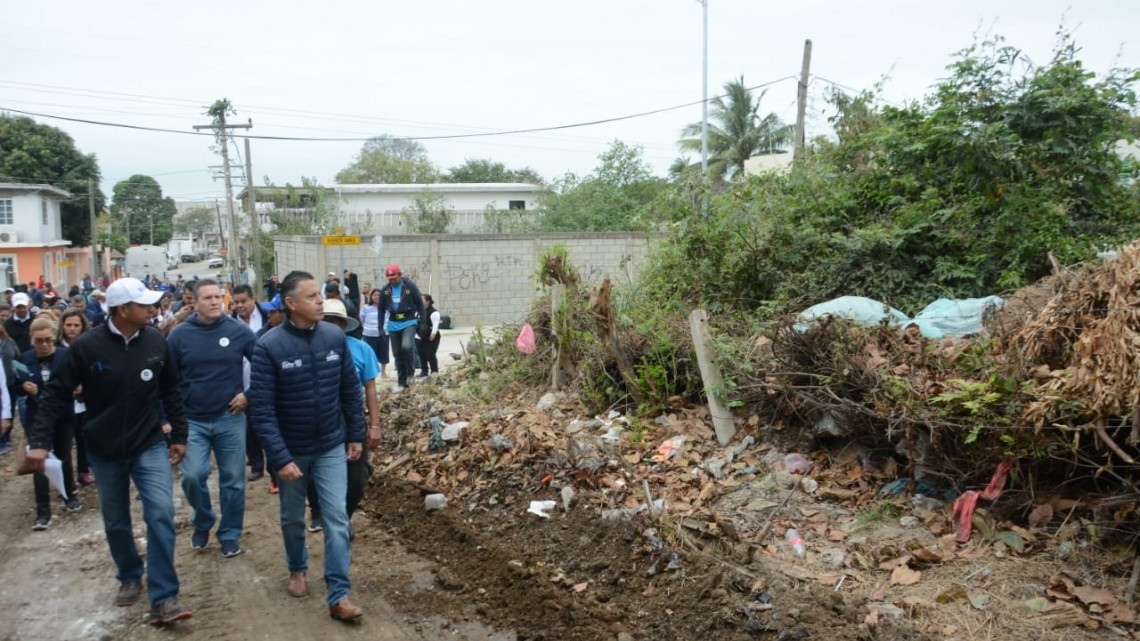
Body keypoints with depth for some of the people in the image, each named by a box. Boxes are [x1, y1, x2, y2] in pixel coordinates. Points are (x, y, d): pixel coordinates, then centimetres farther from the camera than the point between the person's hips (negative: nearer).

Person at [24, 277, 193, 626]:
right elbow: (56, 393, -6)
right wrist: (39, 440, -13)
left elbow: (170, 391, 4)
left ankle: (163, 598, -8)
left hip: (150, 445, 0)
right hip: (105, 451, 0)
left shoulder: (156, 341, -7)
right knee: (116, 522, 15)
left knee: (161, 513, -14)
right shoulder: (86, 346, -15)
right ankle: (130, 577, 40)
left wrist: (179, 434, 8)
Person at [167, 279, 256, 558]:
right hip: (192, 420, 0)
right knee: (192, 476, -7)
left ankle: (230, 535, 24)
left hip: (230, 418, 0)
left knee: (232, 480, 7)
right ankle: (202, 522, 22)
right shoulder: (179, 334, -4)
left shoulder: (239, 331, -6)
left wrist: (249, 394, -4)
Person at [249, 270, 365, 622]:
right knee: (293, 518, 18)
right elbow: (261, 409, -19)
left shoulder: (335, 337, -9)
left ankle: (338, 595, 8)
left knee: (337, 518, 0)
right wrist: (280, 458, -22)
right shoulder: (269, 346, -19)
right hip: (291, 450, -1)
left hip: (332, 447, 2)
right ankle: (297, 569, 44)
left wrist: (356, 435, 4)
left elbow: (350, 391, 1)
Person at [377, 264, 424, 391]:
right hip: (393, 325, 4)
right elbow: (381, 309, 9)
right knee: (397, 354, 8)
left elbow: (420, 303, -3)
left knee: (407, 347, -25)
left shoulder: (410, 286, -8)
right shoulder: (385, 290, 1)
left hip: (409, 322, -4)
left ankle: (410, 372, 0)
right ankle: (401, 382, 19)